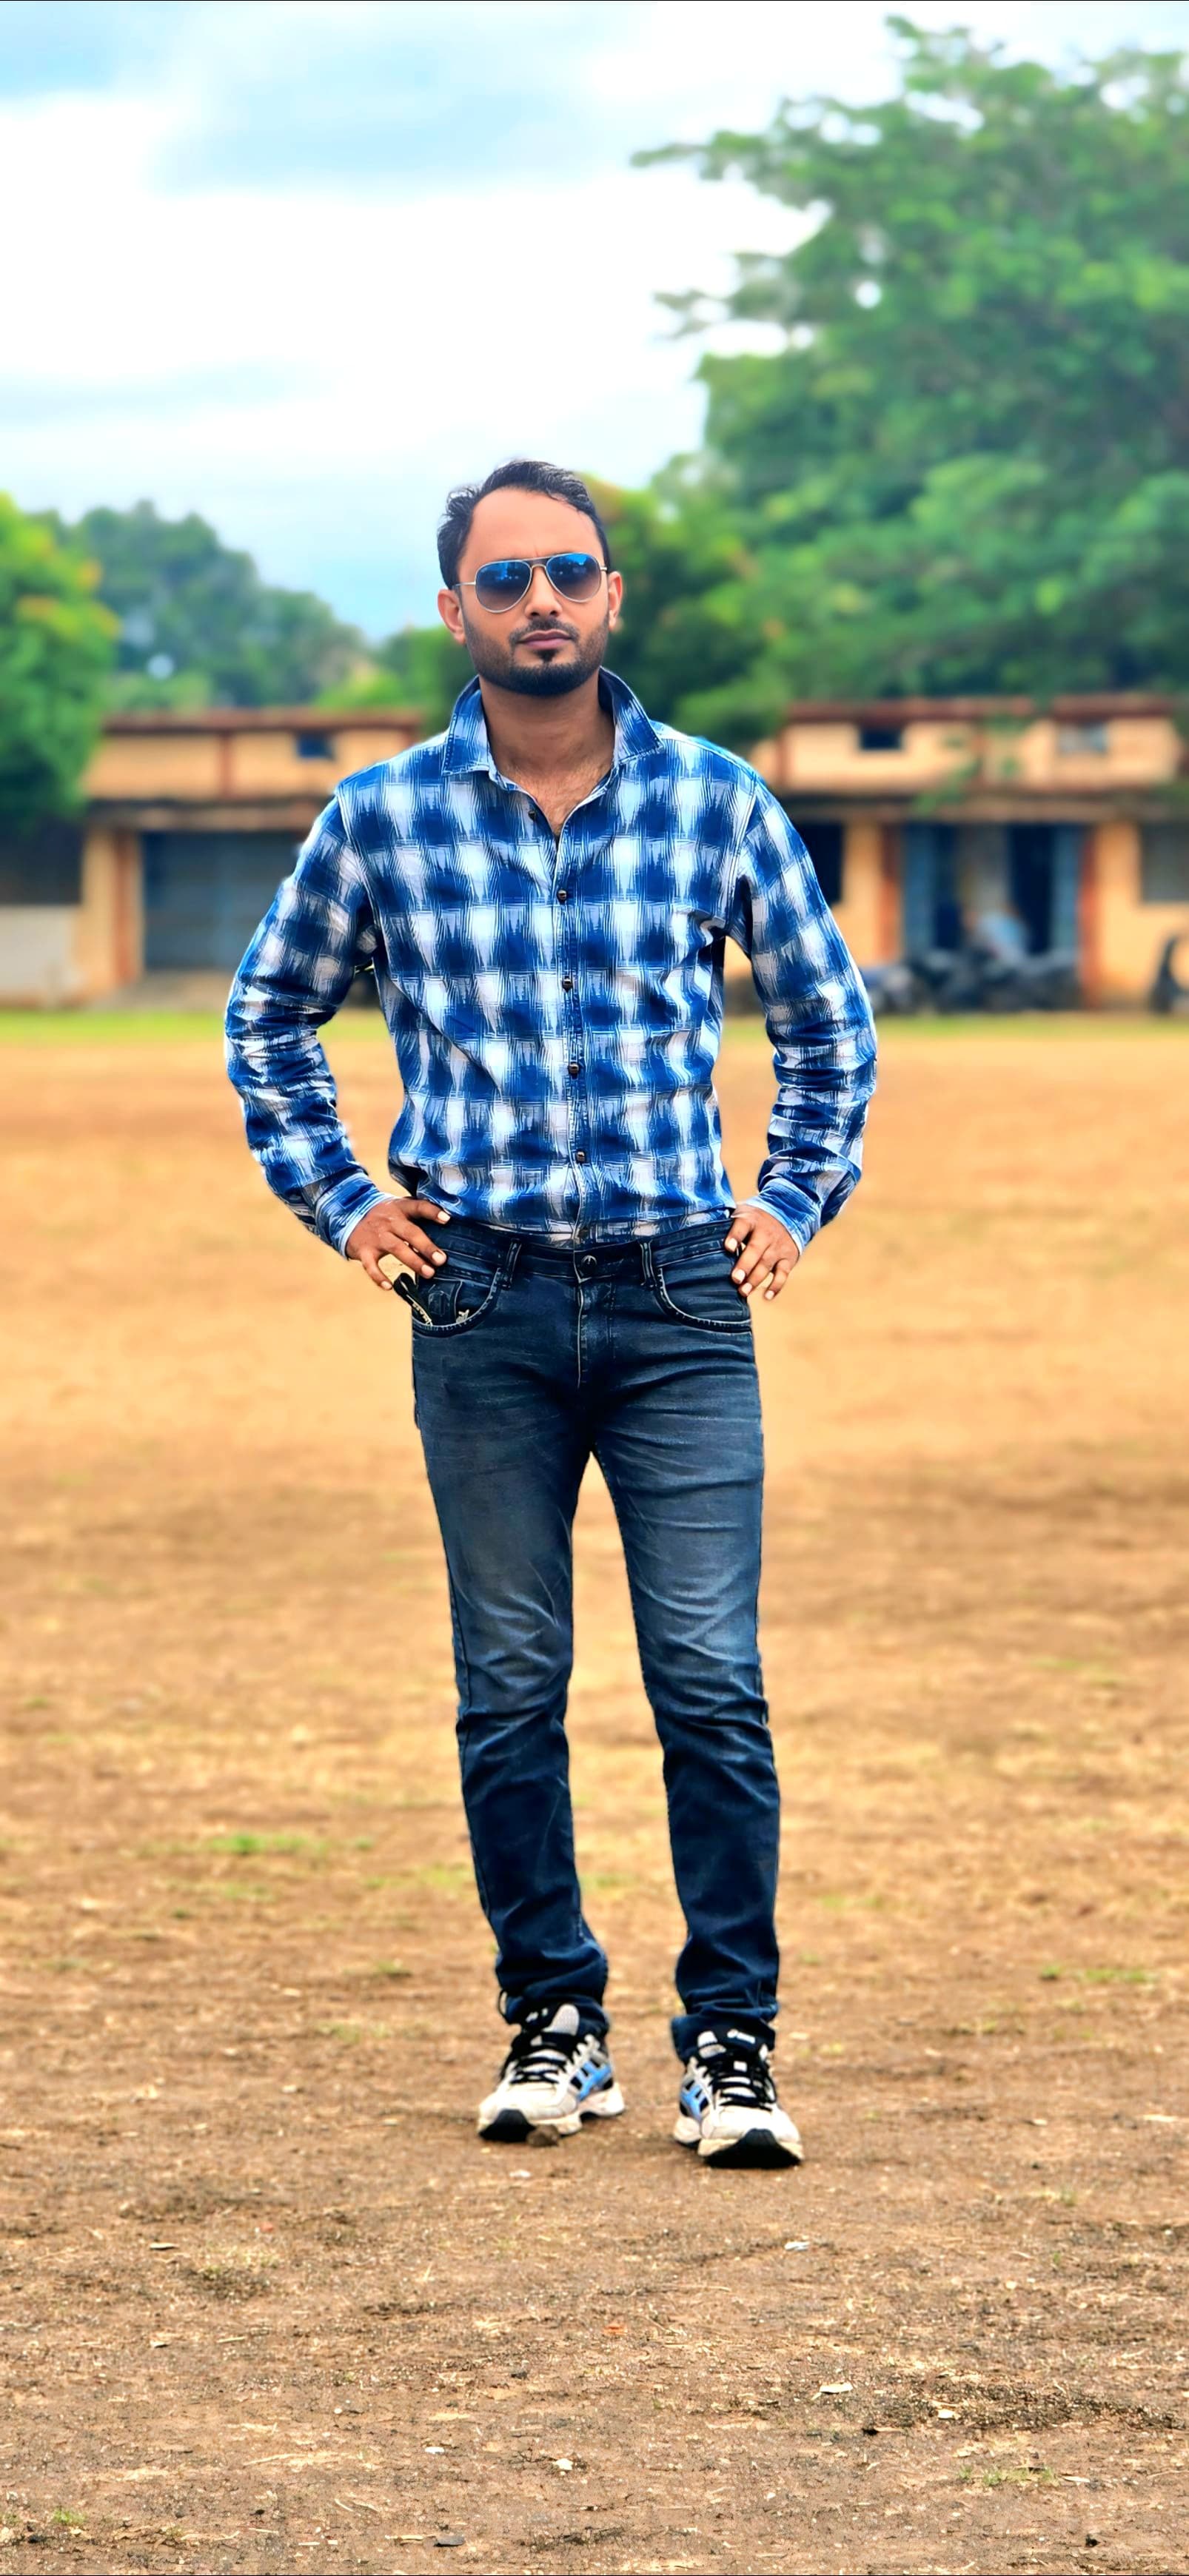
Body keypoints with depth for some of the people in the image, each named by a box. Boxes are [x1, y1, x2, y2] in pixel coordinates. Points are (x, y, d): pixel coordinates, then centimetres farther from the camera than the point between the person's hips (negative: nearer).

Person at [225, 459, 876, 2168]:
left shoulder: (718, 803, 4)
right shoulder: (384, 818, 3)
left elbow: (829, 1021, 18)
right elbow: (270, 1017, 19)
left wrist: (795, 1202, 10)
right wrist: (338, 1200, 11)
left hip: (682, 1303, 0)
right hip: (484, 1311, 1)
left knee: (713, 1682, -5)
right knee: (510, 1688, 5)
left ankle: (731, 2040, 0)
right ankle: (554, 2026, 15)